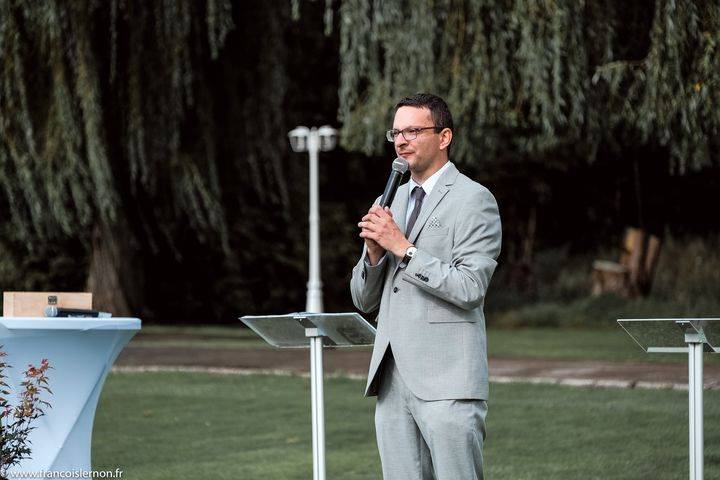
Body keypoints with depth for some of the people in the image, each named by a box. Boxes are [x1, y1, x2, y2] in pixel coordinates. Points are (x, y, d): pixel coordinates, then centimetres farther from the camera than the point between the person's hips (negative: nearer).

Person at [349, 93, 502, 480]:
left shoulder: (474, 200, -3)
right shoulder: (389, 203, 19)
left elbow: (471, 288, -15)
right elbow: (364, 300, 18)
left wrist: (403, 248, -14)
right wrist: (374, 251, -1)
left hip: (446, 381, -7)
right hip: (392, 376, 7)